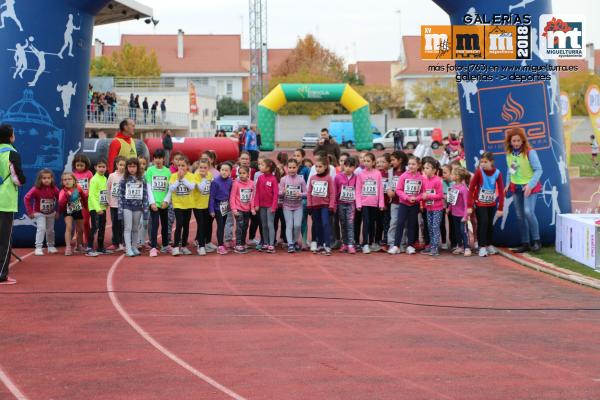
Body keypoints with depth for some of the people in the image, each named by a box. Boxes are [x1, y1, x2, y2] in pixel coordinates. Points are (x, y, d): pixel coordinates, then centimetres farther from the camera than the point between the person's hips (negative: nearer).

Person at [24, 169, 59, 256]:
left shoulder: (54, 189, -16)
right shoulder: (36, 189, -24)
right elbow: (27, 198, -20)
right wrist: (30, 212, -18)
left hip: (51, 213, 3)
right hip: (39, 213, -3)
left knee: (50, 230, 15)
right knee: (41, 228, -19)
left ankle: (51, 246, 33)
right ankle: (38, 248, -17)